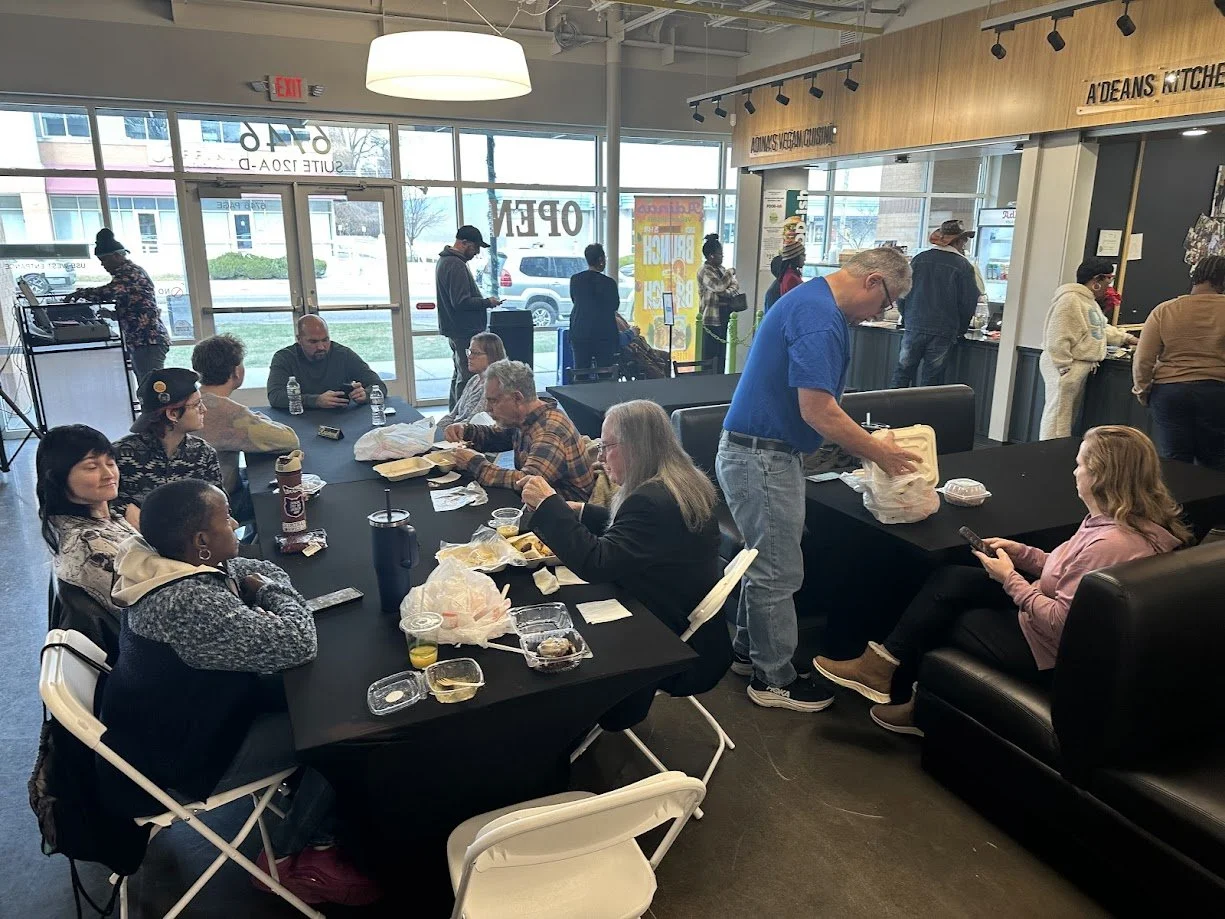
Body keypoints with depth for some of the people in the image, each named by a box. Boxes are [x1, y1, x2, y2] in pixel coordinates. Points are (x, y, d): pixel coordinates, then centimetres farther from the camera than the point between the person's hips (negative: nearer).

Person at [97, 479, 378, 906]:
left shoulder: (169, 566, -6)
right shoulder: (190, 603, -37)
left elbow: (263, 569, 10)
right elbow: (298, 644, -34)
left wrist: (259, 586, -12)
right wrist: (273, 592, -16)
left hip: (180, 715, 9)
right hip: (191, 758, -9)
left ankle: (317, 837, 17)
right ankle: (284, 855, 14)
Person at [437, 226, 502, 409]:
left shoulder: (445, 260, 15)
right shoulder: (455, 265, -19)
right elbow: (461, 302, -25)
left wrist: (483, 300, 16)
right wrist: (487, 302, -14)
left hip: (455, 330, 11)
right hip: (464, 331, -11)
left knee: (460, 374, 19)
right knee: (467, 377, -8)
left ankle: (455, 413, 28)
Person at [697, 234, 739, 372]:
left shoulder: (721, 269, 14)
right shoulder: (704, 271, -11)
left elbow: (735, 285, 8)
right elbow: (719, 286, -22)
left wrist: (728, 292, -15)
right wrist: (730, 273, -6)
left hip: (723, 317, 8)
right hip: (712, 318, -8)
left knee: (721, 355, 12)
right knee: (710, 355, -6)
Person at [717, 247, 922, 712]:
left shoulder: (814, 301, 14)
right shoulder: (819, 317, -21)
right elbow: (818, 410, -25)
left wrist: (865, 442, 14)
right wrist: (879, 453, -13)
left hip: (761, 451, 11)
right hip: (762, 458, -11)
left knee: (767, 560, 21)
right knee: (779, 571, 2)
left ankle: (748, 650, 35)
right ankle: (775, 679, 17)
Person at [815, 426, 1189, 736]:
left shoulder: (1111, 542, -31)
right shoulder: (1116, 519, 0)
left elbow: (1061, 622, -31)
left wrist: (1010, 579, -19)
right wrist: (1022, 554, 0)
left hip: (1048, 652, -9)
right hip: (1052, 616, 9)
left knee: (945, 618, 3)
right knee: (948, 580, 2)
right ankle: (884, 666, 4)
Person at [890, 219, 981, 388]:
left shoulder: (919, 259, 4)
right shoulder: (964, 267, -3)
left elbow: (902, 293, 5)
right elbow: (969, 304, -1)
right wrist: (959, 331, 13)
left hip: (914, 328, 2)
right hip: (943, 333, -2)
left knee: (902, 374, 8)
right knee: (931, 380, 4)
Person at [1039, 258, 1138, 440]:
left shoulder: (1090, 301, 19)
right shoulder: (1069, 299, -16)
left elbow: (1101, 328, 32)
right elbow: (1057, 338, -22)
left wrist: (1126, 338, 24)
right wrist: (1064, 368, -24)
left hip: (1082, 368, 11)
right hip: (1066, 367, -11)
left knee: (1070, 417, 13)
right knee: (1058, 418, -10)